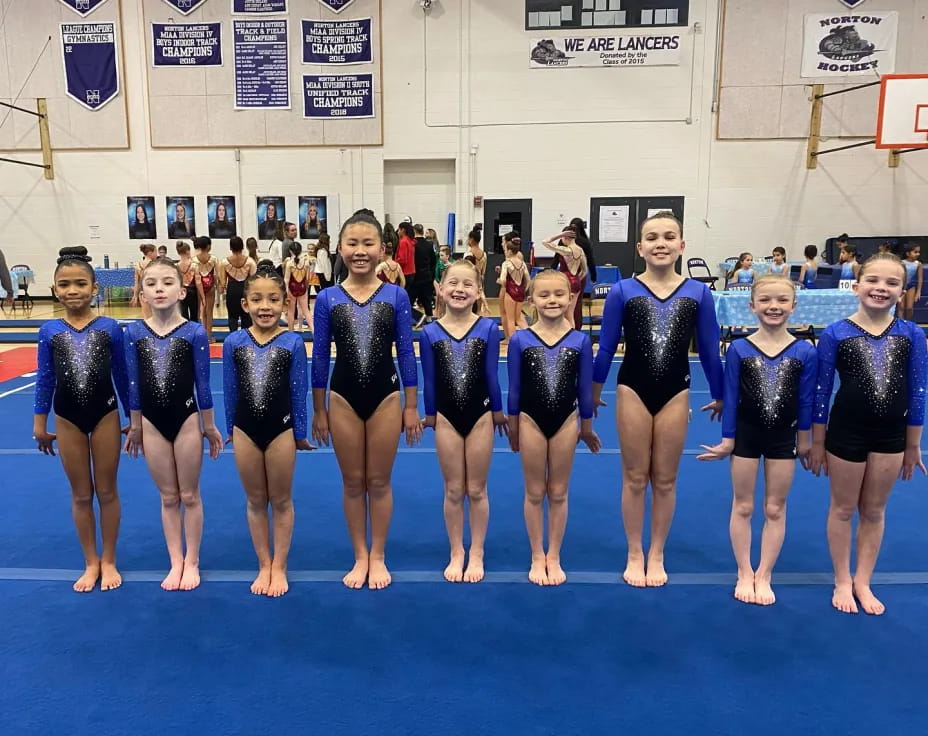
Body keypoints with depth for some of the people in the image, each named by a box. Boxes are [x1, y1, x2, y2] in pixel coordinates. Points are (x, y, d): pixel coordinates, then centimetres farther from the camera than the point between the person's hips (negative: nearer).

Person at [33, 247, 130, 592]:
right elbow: (45, 378, 5)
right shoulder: (49, 330, -2)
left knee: (107, 492, 9)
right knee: (81, 495, 12)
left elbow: (122, 375, 0)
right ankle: (91, 562, 27)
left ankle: (109, 561, 25)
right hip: (68, 419, 2)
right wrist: (39, 423, 7)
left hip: (105, 415, -1)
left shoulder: (110, 327, -6)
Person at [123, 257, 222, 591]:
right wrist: (134, 426, 8)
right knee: (168, 497, 14)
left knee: (189, 495, 10)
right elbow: (133, 384, 4)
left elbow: (203, 383, -4)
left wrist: (209, 426, 1)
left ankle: (192, 562, 25)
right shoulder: (134, 332, -2)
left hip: (186, 419, -2)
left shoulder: (195, 332, -10)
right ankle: (175, 562, 28)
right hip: (152, 423, 2)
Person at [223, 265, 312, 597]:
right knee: (255, 501, 14)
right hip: (245, 430, 2)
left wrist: (300, 432, 1)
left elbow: (298, 392, -3)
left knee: (281, 501, 11)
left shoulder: (293, 342, -8)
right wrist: (230, 429, 9)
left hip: (281, 429, -2)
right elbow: (230, 391, 5)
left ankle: (279, 567, 26)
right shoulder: (233, 342, -2)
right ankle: (264, 566, 29)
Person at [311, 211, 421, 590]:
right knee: (353, 483, 12)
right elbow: (319, 357, 2)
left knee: (379, 482, 10)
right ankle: (360, 557, 28)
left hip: (385, 397, -1)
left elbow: (406, 353, 0)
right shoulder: (327, 299, -2)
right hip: (343, 399, 1)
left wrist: (412, 406, 0)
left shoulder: (396, 296, -3)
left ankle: (378, 557, 26)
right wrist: (318, 410, 3)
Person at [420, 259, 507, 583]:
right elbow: (429, 380, 2)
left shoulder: (488, 329, -8)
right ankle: (456, 553, 27)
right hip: (446, 417, 1)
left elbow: (492, 375, -1)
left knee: (477, 489, 11)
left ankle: (477, 554, 27)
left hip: (480, 414, -1)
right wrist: (429, 414, 7)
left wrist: (498, 411, 4)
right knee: (453, 490, 12)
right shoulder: (429, 333, -5)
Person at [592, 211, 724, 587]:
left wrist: (719, 396, 13)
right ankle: (635, 555, 26)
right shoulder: (622, 291, -7)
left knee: (665, 480, 12)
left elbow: (709, 349, 5)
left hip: (675, 393, 1)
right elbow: (606, 347, 0)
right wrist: (593, 392, 5)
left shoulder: (698, 293, -3)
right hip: (632, 391, -1)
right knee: (635, 478, 10)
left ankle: (657, 555, 29)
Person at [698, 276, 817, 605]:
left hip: (784, 438, 1)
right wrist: (727, 440, -5)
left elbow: (806, 400, 0)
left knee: (775, 509, 12)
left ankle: (764, 575, 27)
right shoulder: (738, 349, -10)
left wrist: (804, 439, 5)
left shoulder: (805, 353, -8)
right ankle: (744, 573, 26)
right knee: (743, 507, 11)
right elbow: (730, 398, -6)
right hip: (746, 435, -1)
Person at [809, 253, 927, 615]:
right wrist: (817, 443, -3)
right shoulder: (835, 334, -10)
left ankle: (863, 581, 33)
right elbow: (821, 391, -5)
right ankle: (842, 582, 29)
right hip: (845, 433, -2)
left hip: (891, 435, 2)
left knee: (874, 511, 16)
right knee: (843, 509, 12)